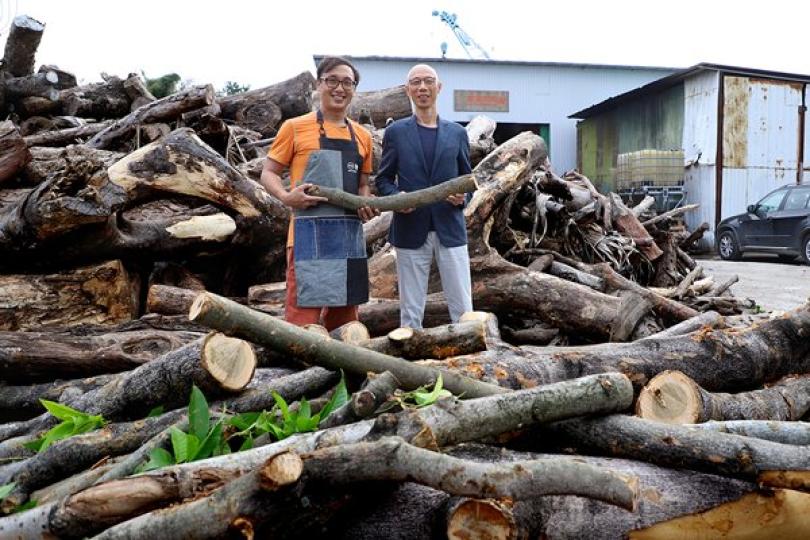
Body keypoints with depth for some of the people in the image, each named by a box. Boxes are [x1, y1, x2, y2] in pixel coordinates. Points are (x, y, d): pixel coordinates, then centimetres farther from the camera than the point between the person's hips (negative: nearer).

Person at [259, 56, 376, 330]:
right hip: (310, 235, -5)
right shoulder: (295, 127, 0)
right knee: (303, 318, -7)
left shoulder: (362, 136, 14)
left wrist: (367, 203, 1)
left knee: (345, 318, 14)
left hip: (350, 236, 5)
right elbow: (268, 173, 2)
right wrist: (286, 197, -18)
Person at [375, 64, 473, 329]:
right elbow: (383, 179, 7)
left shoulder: (457, 132, 10)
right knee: (410, 312, 5)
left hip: (450, 230, 1)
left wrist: (462, 196, -8)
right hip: (410, 232, -1)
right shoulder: (395, 132, 6)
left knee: (463, 309, 2)